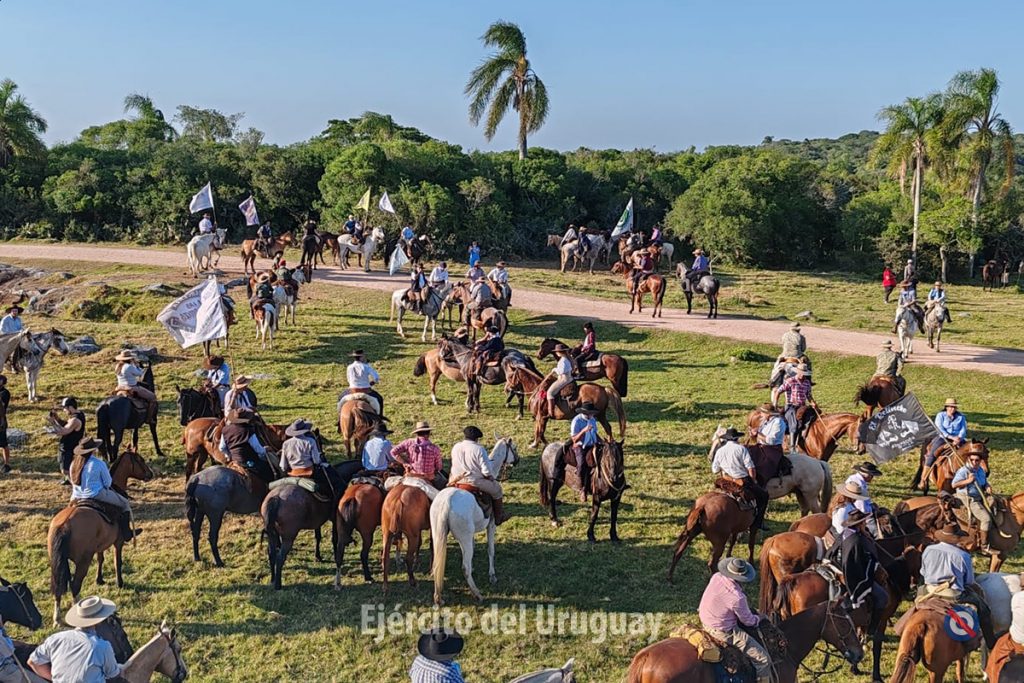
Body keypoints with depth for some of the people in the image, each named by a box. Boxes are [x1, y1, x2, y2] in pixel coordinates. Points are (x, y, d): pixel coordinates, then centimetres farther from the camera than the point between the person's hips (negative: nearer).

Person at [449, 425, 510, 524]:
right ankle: (498, 518, 28)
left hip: (457, 480, 5)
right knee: (496, 489, 19)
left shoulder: (455, 447, -1)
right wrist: (492, 478, 3)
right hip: (475, 483, -5)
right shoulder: (479, 449, -17)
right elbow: (487, 472, -18)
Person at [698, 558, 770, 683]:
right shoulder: (737, 598, -31)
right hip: (724, 632, -8)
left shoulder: (716, 577, -12)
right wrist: (758, 618, 10)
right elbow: (748, 621, -13)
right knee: (763, 659, -1)